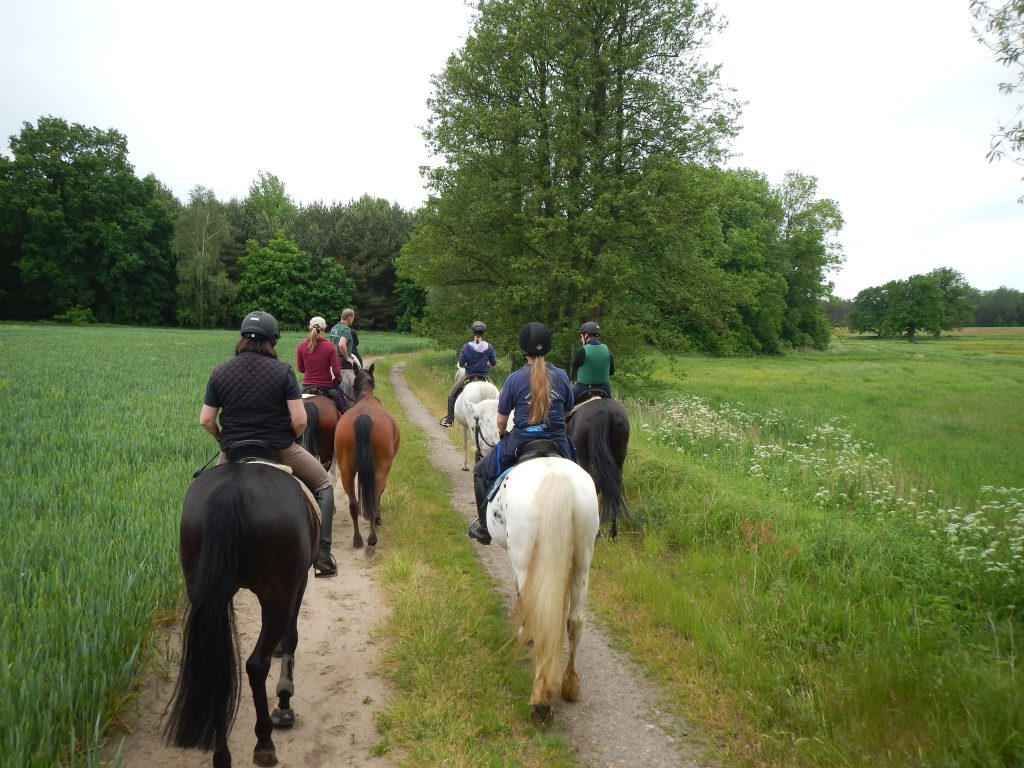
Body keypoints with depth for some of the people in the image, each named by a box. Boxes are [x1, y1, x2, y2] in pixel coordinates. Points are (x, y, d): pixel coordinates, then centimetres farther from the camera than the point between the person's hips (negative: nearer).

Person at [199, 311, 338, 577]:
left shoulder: (220, 372, -2)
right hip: (279, 449, -2)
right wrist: (289, 439, 6)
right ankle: (322, 555, 10)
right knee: (323, 485, 19)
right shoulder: (283, 371, -10)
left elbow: (206, 420, -1)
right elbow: (300, 420, -15)